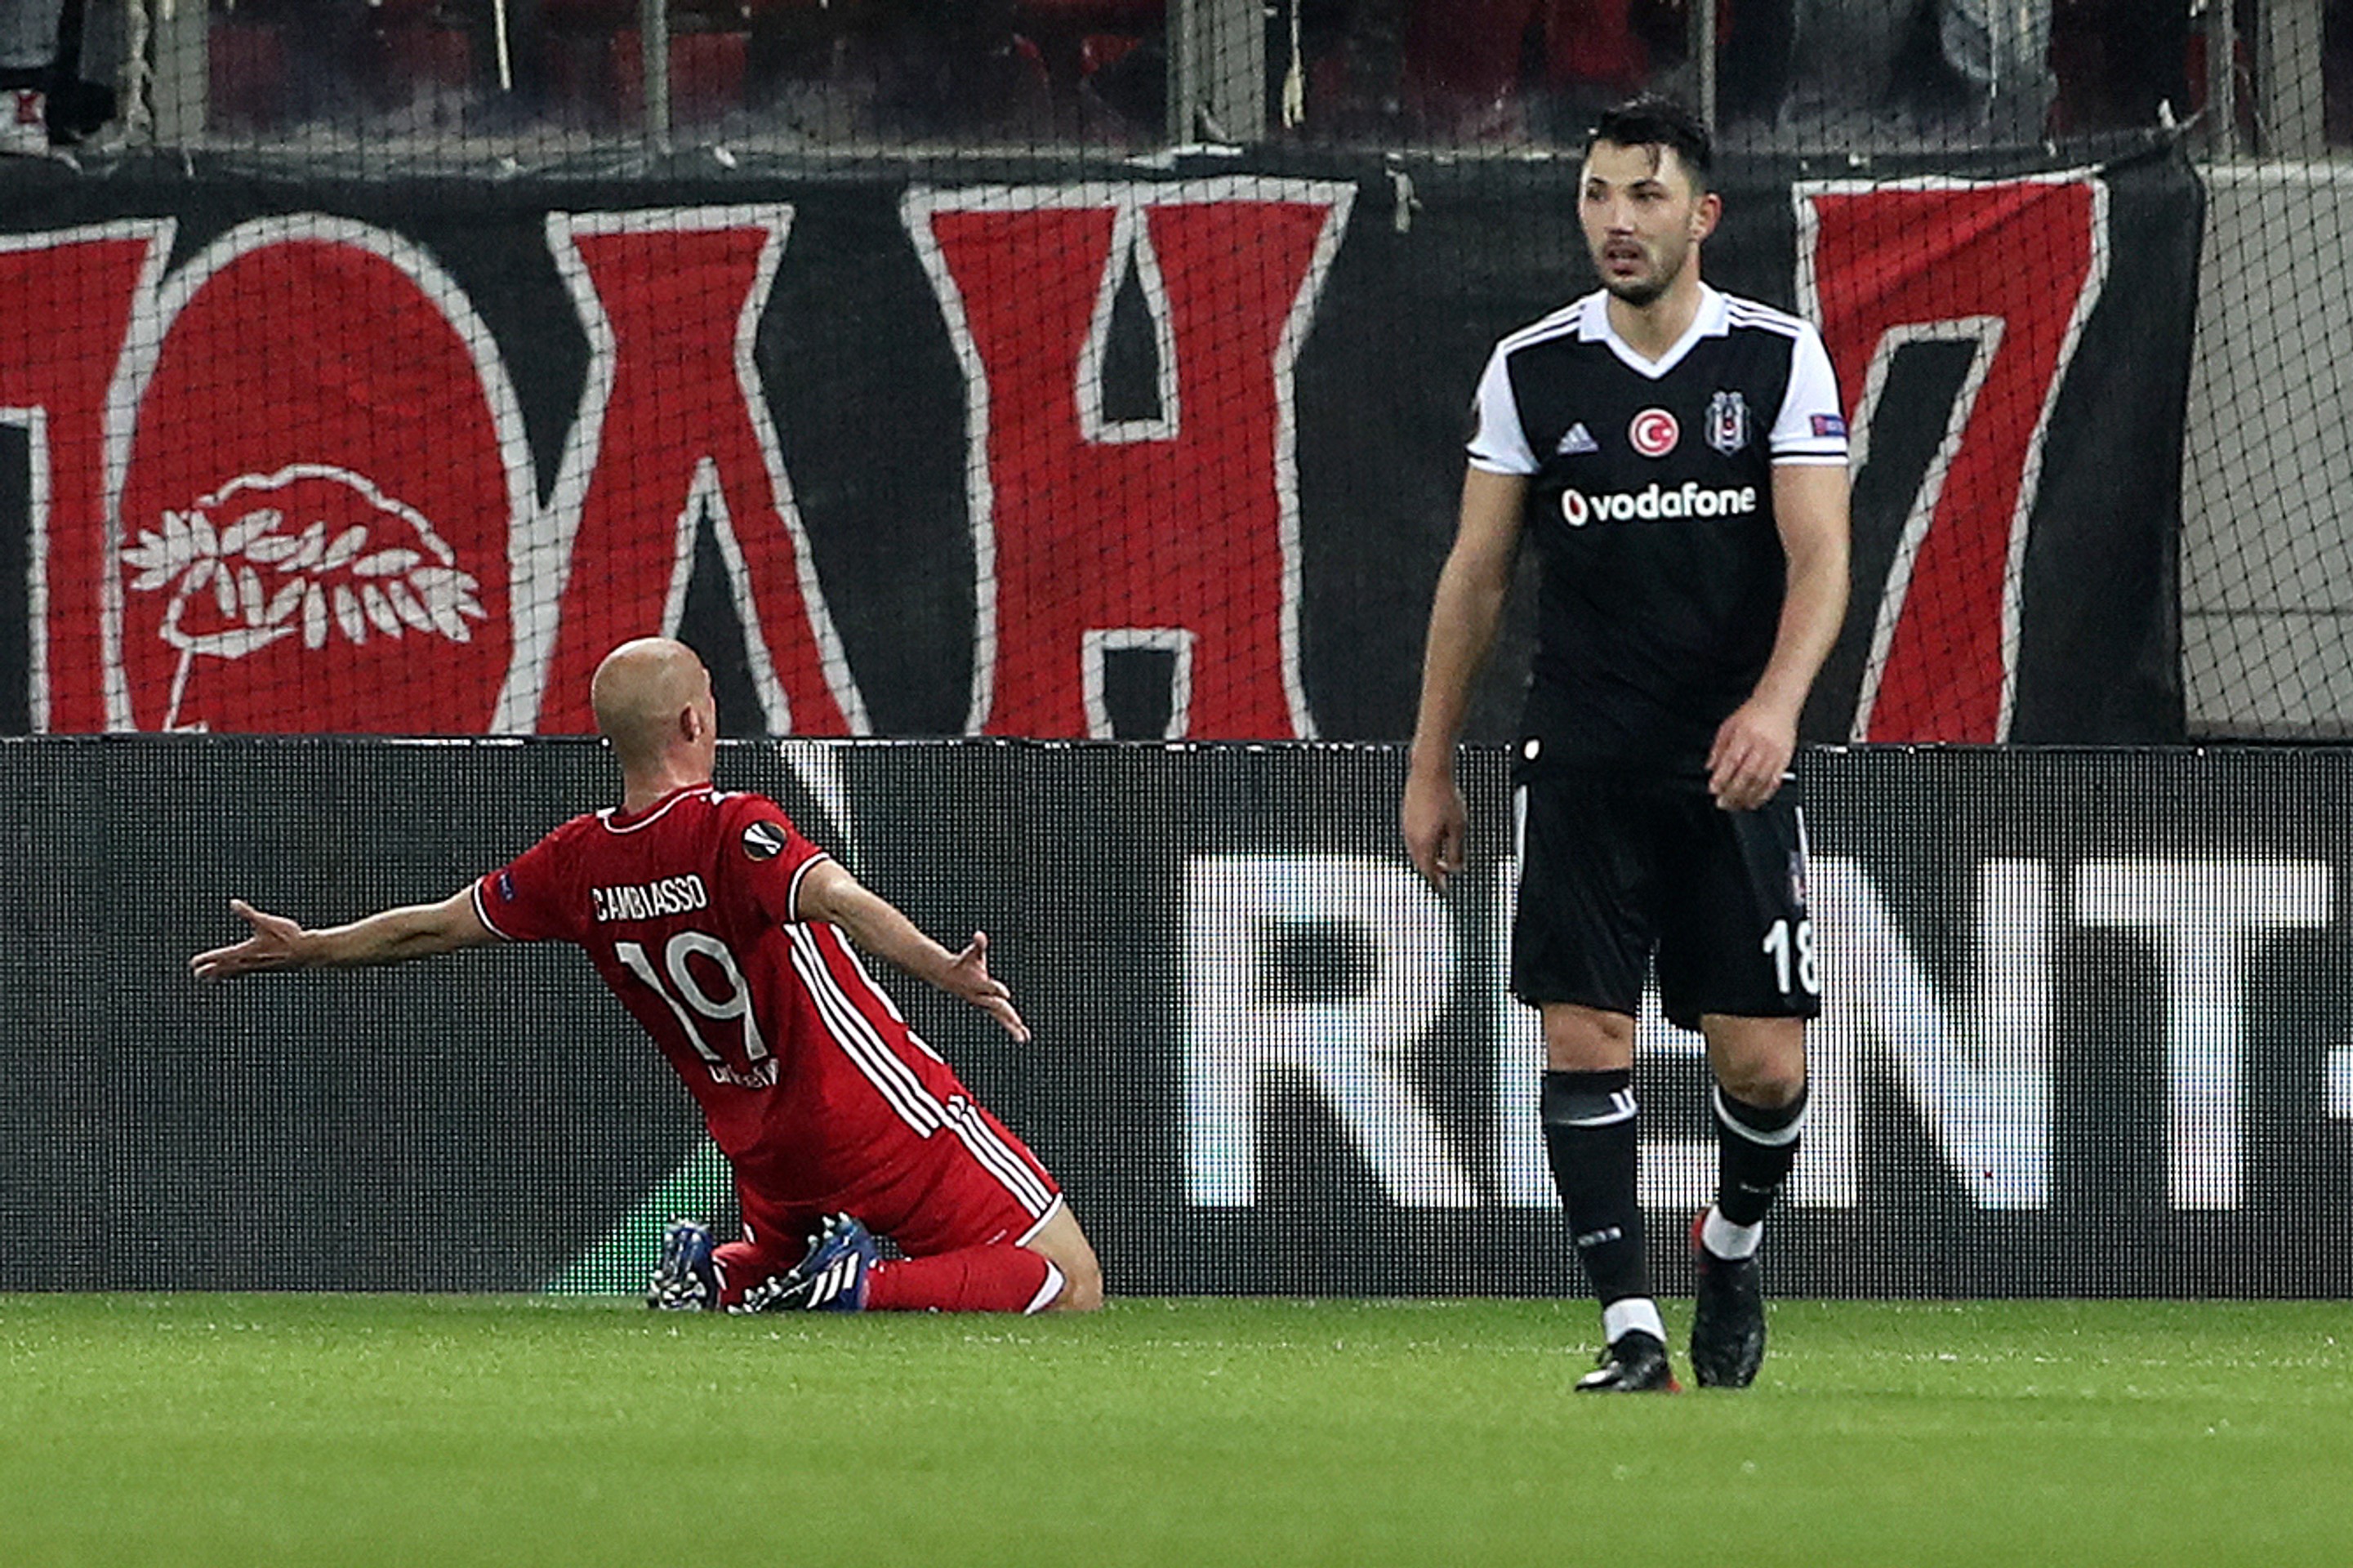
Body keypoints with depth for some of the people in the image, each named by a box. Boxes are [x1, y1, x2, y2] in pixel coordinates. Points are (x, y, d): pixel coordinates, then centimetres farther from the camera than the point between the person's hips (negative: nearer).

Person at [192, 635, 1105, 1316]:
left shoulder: (580, 861, 0)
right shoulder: (732, 829, -18)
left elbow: (435, 927, 13)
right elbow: (835, 898, -38)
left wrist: (306, 949, 28)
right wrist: (945, 971, -51)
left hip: (766, 1150, 7)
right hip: (883, 1115, -7)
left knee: (784, 1258, 37)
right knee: (1071, 1289, -6)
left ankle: (715, 1281, 7)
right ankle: (862, 1291, -21)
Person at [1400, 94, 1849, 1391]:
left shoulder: (1780, 359, -1)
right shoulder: (1531, 371, 3)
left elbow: (1818, 557, -8)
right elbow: (1476, 575, 10)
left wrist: (1775, 702, -26)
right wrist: (1429, 769, 9)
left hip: (1734, 764, -1)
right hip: (1581, 765, 1)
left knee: (1764, 1065, -2)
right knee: (1584, 1040, -9)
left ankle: (1734, 1242, 28)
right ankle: (1630, 1331, -5)